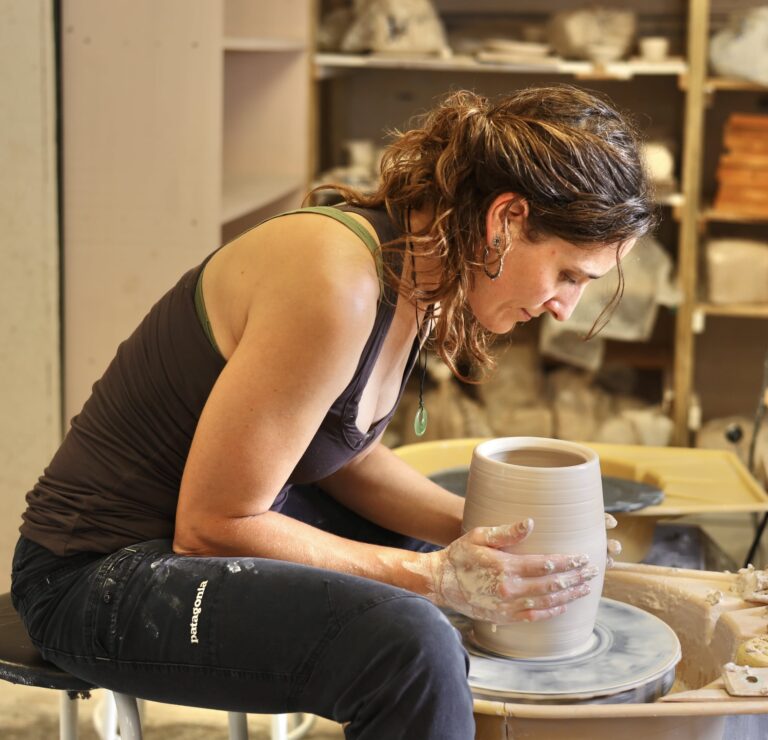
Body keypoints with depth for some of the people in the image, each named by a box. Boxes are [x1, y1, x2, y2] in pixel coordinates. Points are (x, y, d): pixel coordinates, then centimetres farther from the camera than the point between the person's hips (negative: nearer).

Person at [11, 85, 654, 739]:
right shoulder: (339, 284, -29)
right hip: (104, 577, -9)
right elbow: (210, 526, -24)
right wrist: (433, 577, -20)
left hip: (227, 521, 10)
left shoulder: (418, 266, -1)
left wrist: (479, 528, -3)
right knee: (410, 646, -31)